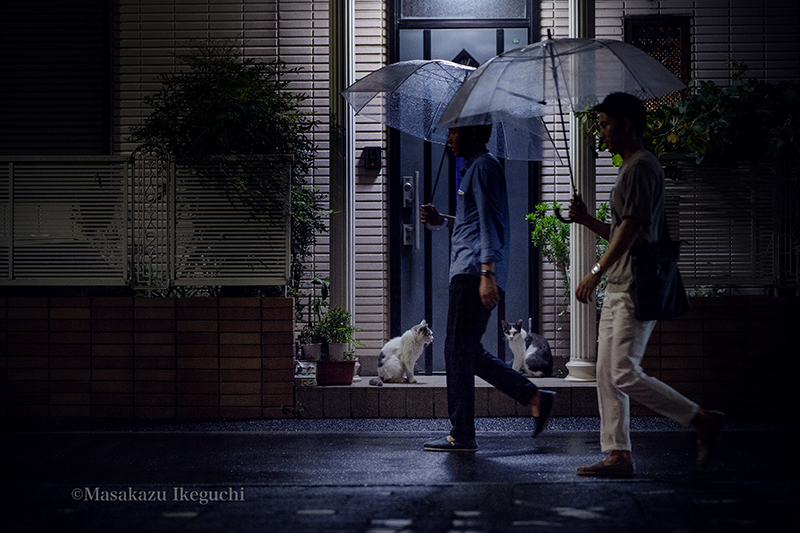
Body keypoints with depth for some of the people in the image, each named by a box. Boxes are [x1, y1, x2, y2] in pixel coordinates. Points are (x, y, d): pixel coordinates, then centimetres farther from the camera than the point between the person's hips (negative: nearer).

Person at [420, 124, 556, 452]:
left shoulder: (483, 167, -7)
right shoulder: (475, 167, 24)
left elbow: (490, 221, -16)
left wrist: (487, 273, -24)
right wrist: (441, 221, 17)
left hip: (475, 273, -10)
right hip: (469, 274, 10)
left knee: (458, 350, -9)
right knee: (469, 353, 11)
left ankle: (462, 435, -6)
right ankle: (535, 397, 10)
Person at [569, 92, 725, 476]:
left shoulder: (642, 167, -11)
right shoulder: (630, 169, 21)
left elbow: (631, 228, -20)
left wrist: (596, 273, -21)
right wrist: (586, 219, 13)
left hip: (635, 290, -11)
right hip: (619, 288, 11)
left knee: (624, 375, -13)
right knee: (607, 376, 6)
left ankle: (704, 420, -4)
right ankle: (618, 455, 7)